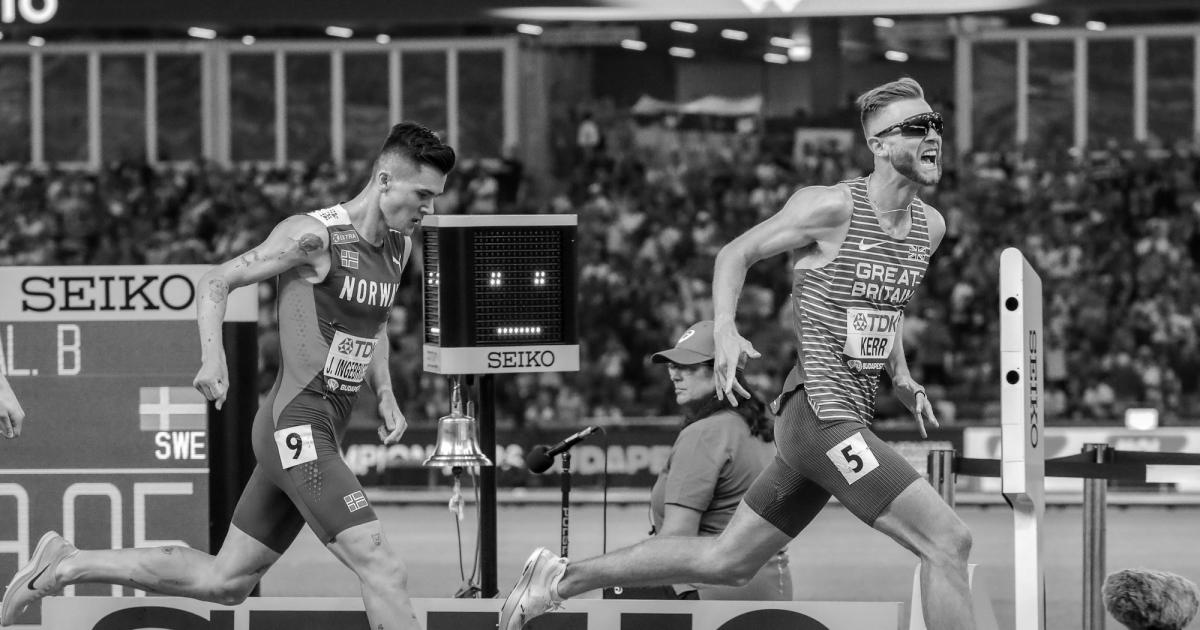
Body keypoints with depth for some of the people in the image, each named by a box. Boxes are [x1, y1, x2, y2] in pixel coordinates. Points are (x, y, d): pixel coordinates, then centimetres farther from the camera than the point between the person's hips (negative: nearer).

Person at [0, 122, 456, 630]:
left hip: (316, 436, 9)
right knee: (383, 572, -17)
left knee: (222, 583, 13)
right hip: (297, 426, -9)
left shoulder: (399, 248, 13)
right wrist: (213, 358, -21)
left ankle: (65, 565, 21)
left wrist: (385, 395, 15)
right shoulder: (314, 235, -12)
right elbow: (216, 282, -6)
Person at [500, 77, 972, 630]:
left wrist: (901, 377, 14)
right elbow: (736, 253, -1)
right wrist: (724, 330, -17)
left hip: (846, 423, 9)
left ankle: (562, 578, 24)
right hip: (819, 415, -9)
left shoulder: (930, 227, 11)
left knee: (724, 561, 15)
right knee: (948, 542, -14)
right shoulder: (831, 207, -12)